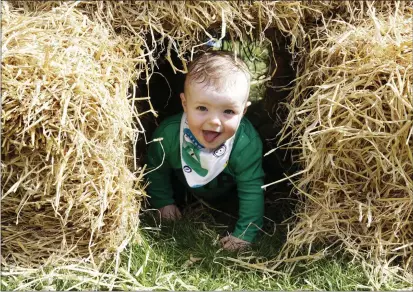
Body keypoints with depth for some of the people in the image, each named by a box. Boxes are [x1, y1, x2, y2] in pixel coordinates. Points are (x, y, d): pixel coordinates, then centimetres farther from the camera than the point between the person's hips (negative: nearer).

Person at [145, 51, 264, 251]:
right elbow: (157, 169, -16)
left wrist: (245, 234, -32)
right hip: (185, 187, 1)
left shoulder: (247, 144, -44)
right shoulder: (168, 134, -39)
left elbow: (251, 191, -33)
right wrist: (163, 201, -8)